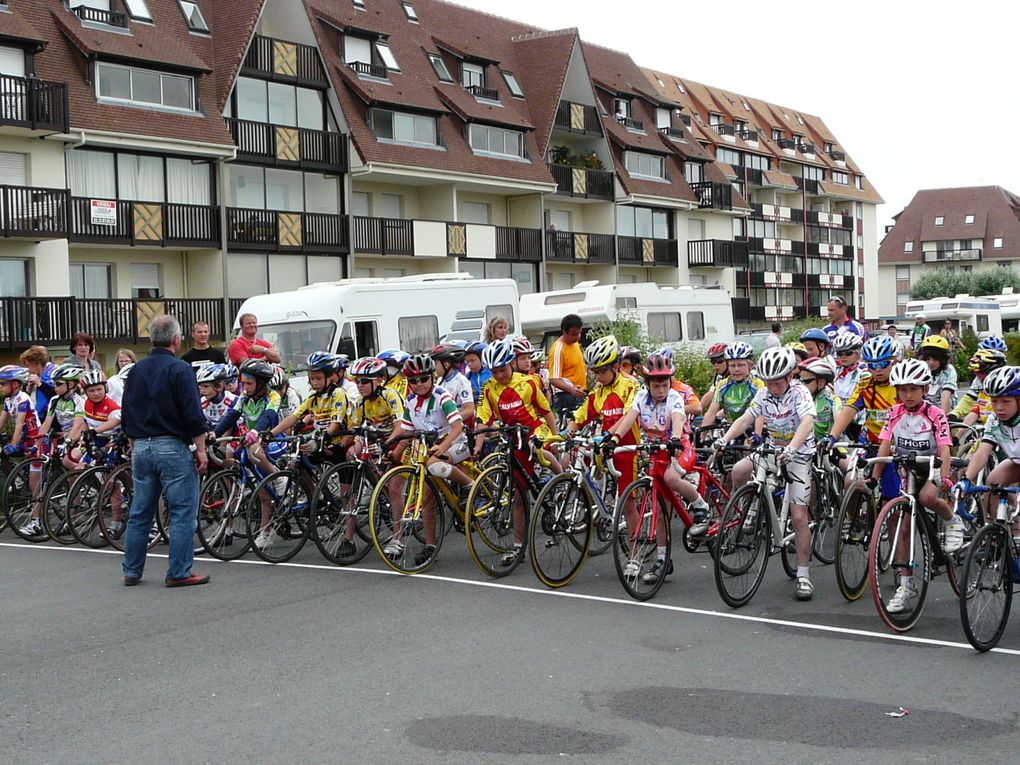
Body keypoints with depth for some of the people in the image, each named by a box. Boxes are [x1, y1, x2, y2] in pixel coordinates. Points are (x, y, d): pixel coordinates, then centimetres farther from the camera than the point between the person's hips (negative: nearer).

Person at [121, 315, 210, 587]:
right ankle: (179, 573, -2)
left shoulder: (137, 370, 11)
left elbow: (127, 415, 16)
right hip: (172, 447, -7)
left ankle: (132, 571, 18)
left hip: (141, 449, 7)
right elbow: (193, 414, -14)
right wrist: (201, 450, -8)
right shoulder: (179, 369, -10)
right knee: (182, 513, -1)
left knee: (140, 513, 13)